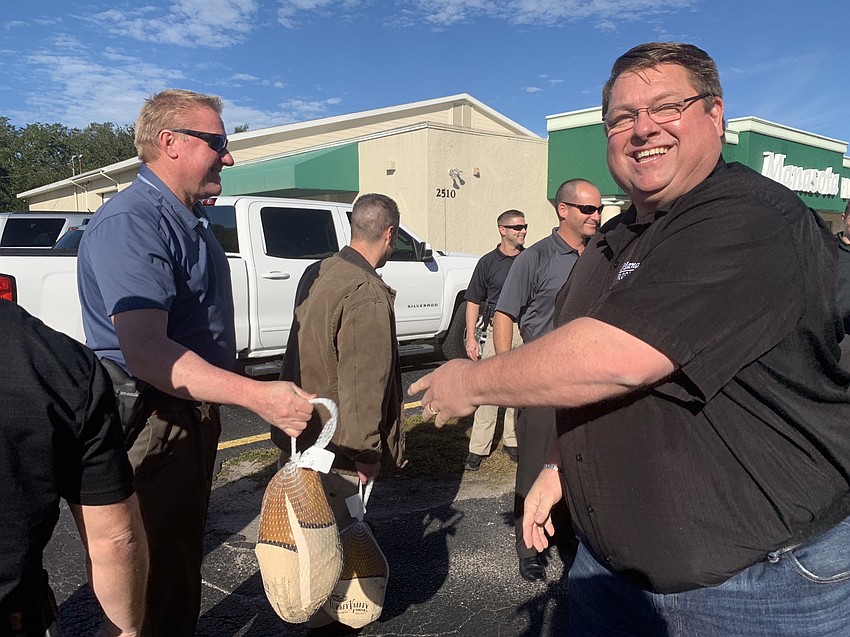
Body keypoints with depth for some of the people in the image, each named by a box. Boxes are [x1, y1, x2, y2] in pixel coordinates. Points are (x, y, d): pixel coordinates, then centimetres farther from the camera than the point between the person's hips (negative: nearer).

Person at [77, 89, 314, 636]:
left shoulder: (193, 219, 12)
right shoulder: (131, 223, -21)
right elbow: (145, 352, -33)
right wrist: (255, 395, -41)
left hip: (195, 416, 10)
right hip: (152, 424, -10)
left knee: (186, 553, 23)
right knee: (152, 576, 4)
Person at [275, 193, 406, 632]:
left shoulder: (319, 272, 3)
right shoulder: (367, 295, -25)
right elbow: (363, 385, -26)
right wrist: (367, 452, -18)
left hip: (303, 427, 10)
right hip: (337, 444, -9)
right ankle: (327, 618, 24)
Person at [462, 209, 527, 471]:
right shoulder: (488, 262, 1)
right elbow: (473, 301, 3)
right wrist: (471, 337, -5)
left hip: (528, 331, 2)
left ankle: (512, 441, 24)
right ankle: (478, 448, 1)